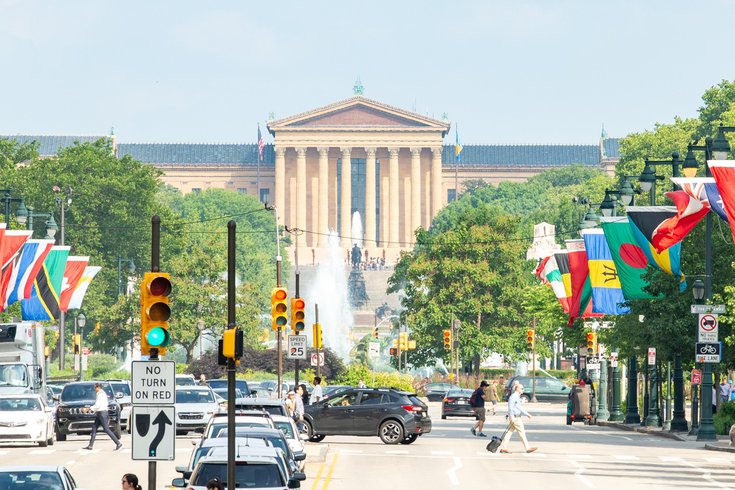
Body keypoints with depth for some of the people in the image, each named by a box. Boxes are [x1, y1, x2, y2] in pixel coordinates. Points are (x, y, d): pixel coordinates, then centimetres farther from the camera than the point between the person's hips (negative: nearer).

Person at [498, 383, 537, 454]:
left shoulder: (517, 397, 19)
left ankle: (503, 448, 6)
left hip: (517, 417, 10)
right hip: (515, 418, -10)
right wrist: (512, 417, -25)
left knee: (509, 432, 7)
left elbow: (520, 407, 28)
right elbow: (510, 407, -19)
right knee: (522, 432, -5)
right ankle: (527, 448, -1)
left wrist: (527, 414, 28)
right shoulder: (513, 396, -13)